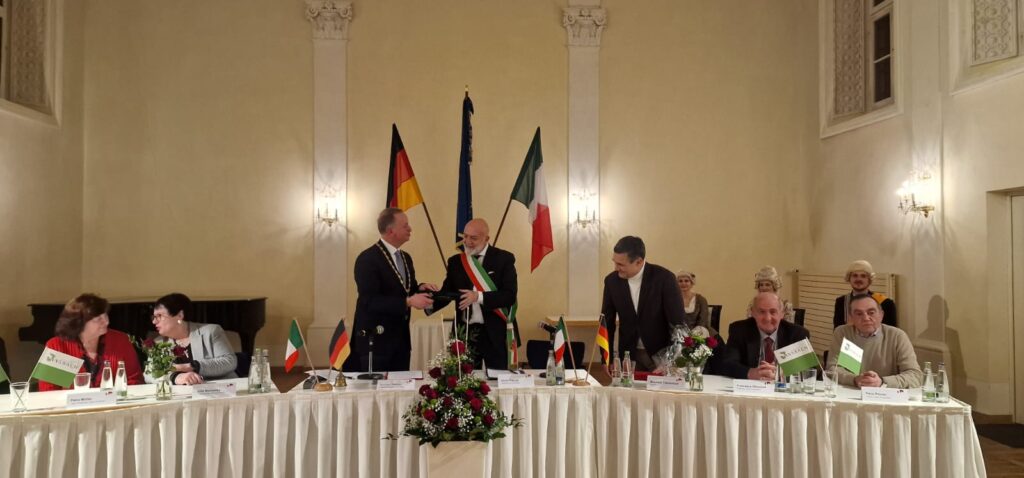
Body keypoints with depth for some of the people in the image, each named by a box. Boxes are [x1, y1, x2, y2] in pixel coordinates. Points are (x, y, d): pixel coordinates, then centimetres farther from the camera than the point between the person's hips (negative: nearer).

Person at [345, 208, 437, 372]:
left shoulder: (405, 257, 11)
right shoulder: (367, 259, -16)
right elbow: (370, 301, -23)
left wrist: (420, 289, -3)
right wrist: (409, 301, -30)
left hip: (401, 338, 8)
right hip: (375, 339, -8)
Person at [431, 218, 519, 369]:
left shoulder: (504, 259, -4)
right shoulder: (455, 261, 7)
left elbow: (510, 295, -12)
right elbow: (447, 292, 3)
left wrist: (479, 297, -23)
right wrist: (431, 304, -18)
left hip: (495, 333, -3)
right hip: (465, 332, 3)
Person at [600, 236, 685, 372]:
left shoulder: (664, 278, -17)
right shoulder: (612, 280, -6)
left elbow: (677, 322, -14)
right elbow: (607, 322, 3)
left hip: (661, 354, -2)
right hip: (629, 355, 3)